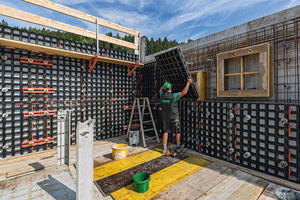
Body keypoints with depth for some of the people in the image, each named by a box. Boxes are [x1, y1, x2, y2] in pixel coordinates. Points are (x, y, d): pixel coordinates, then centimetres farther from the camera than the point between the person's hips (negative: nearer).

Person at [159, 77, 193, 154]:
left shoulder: (162, 95, -7)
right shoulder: (173, 96, -22)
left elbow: (161, 89, 16)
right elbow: (184, 92, -24)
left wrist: (165, 84, 31)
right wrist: (188, 82, -15)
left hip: (165, 117, 4)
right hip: (174, 118, -4)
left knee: (165, 132, 9)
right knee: (178, 132, 14)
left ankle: (164, 148, 13)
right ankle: (178, 147, 27)